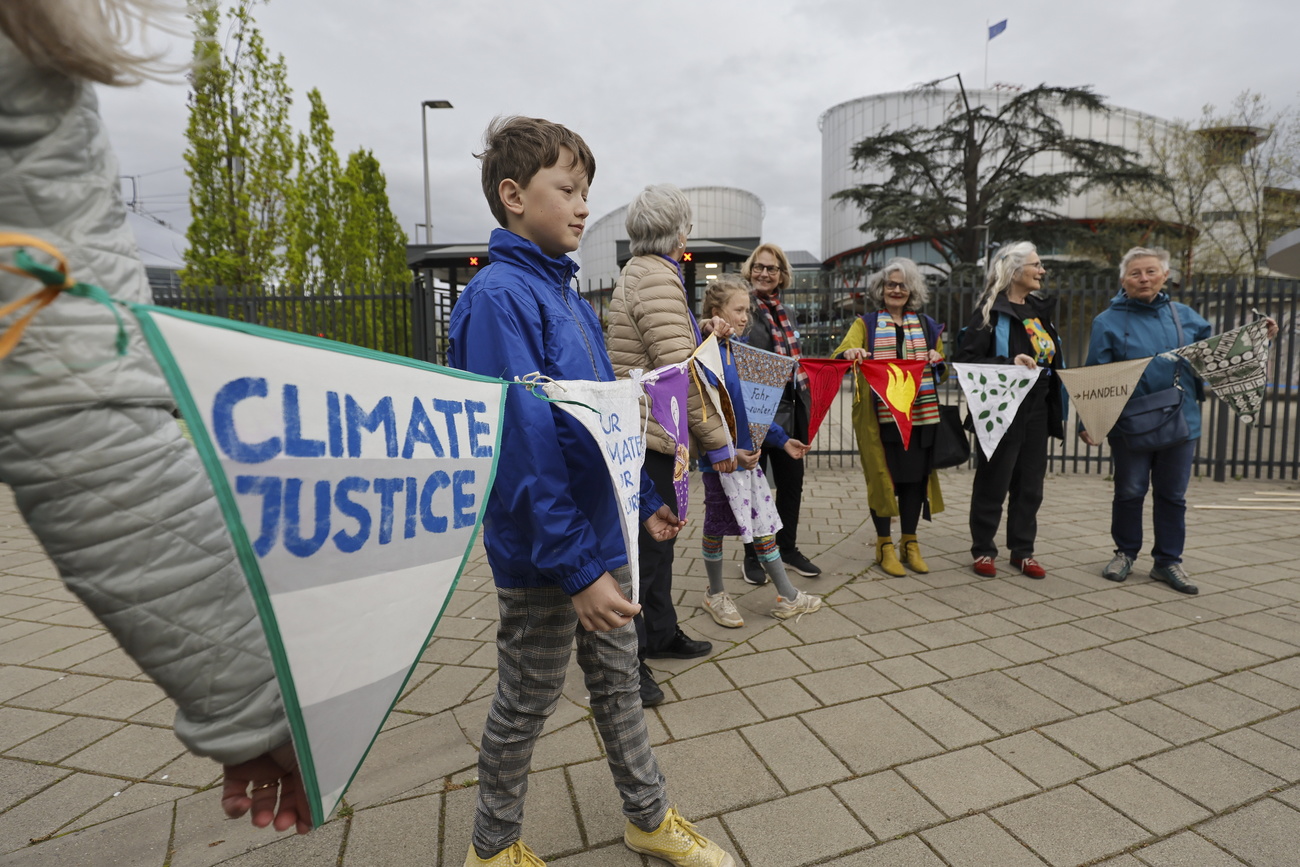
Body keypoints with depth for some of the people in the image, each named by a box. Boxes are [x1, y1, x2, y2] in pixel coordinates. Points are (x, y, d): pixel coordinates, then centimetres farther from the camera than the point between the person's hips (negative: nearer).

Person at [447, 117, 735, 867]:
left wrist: (643, 500, 16)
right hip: (545, 557, -8)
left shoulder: (571, 296, 10)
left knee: (620, 684, 21)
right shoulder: (497, 297, -17)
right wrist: (576, 568, -23)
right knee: (528, 702, 13)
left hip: (606, 534, 8)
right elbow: (522, 446, -24)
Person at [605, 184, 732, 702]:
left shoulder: (641, 271, 17)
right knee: (645, 546, 0)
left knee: (657, 538, 20)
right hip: (648, 437, -11)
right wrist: (716, 440, -16)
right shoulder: (657, 277, -17)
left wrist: (704, 334, 30)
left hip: (648, 432, 11)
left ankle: (660, 633, 37)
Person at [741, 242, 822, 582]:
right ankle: (752, 556, 23)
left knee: (792, 482, 14)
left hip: (788, 413, 7)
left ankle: (788, 548, 32)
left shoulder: (788, 315, 15)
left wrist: (805, 407, 14)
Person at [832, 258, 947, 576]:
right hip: (879, 415, -3)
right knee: (882, 476, 1)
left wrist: (938, 361, -4)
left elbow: (944, 372, 18)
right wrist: (849, 353, -35)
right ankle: (884, 546, 15)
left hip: (920, 415, 3)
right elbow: (843, 353, -12)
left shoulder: (927, 325, 15)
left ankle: (909, 543, 23)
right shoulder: (865, 323, 6)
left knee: (916, 475, 7)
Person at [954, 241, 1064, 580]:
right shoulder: (991, 310, -9)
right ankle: (983, 550, 16)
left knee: (1030, 485, 12)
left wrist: (1058, 408, 16)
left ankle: (1022, 551, 24)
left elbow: (1052, 360, 20)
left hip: (1037, 412, 7)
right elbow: (964, 359, -18)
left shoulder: (1039, 308, 13)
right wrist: (1009, 363, -28)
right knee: (993, 484, 2)